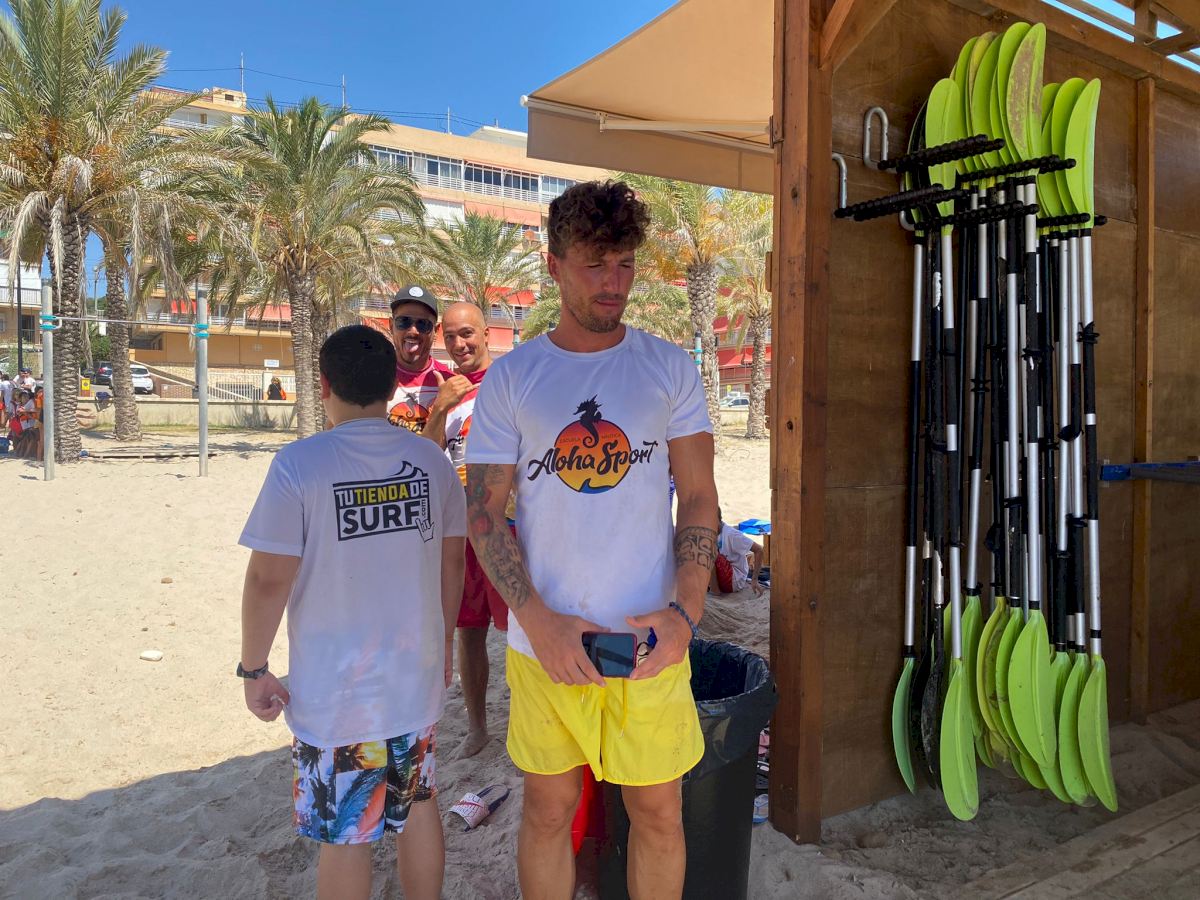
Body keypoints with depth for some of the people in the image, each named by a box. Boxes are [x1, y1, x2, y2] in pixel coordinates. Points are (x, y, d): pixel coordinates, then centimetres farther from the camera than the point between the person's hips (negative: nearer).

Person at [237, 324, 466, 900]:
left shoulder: (299, 464, -16)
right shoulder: (430, 459, -2)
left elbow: (268, 579, -15)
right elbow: (452, 560, 5)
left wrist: (253, 669, -1)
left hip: (335, 695, -4)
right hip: (418, 680, 4)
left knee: (344, 836, 12)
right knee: (418, 808, 22)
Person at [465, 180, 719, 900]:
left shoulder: (670, 368, 2)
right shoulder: (510, 378, 0)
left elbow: (700, 502, 1)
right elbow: (485, 512, -1)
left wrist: (685, 611, -13)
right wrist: (540, 621, -13)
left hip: (651, 639, 0)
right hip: (544, 640, 0)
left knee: (658, 814, 12)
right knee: (549, 810, 14)